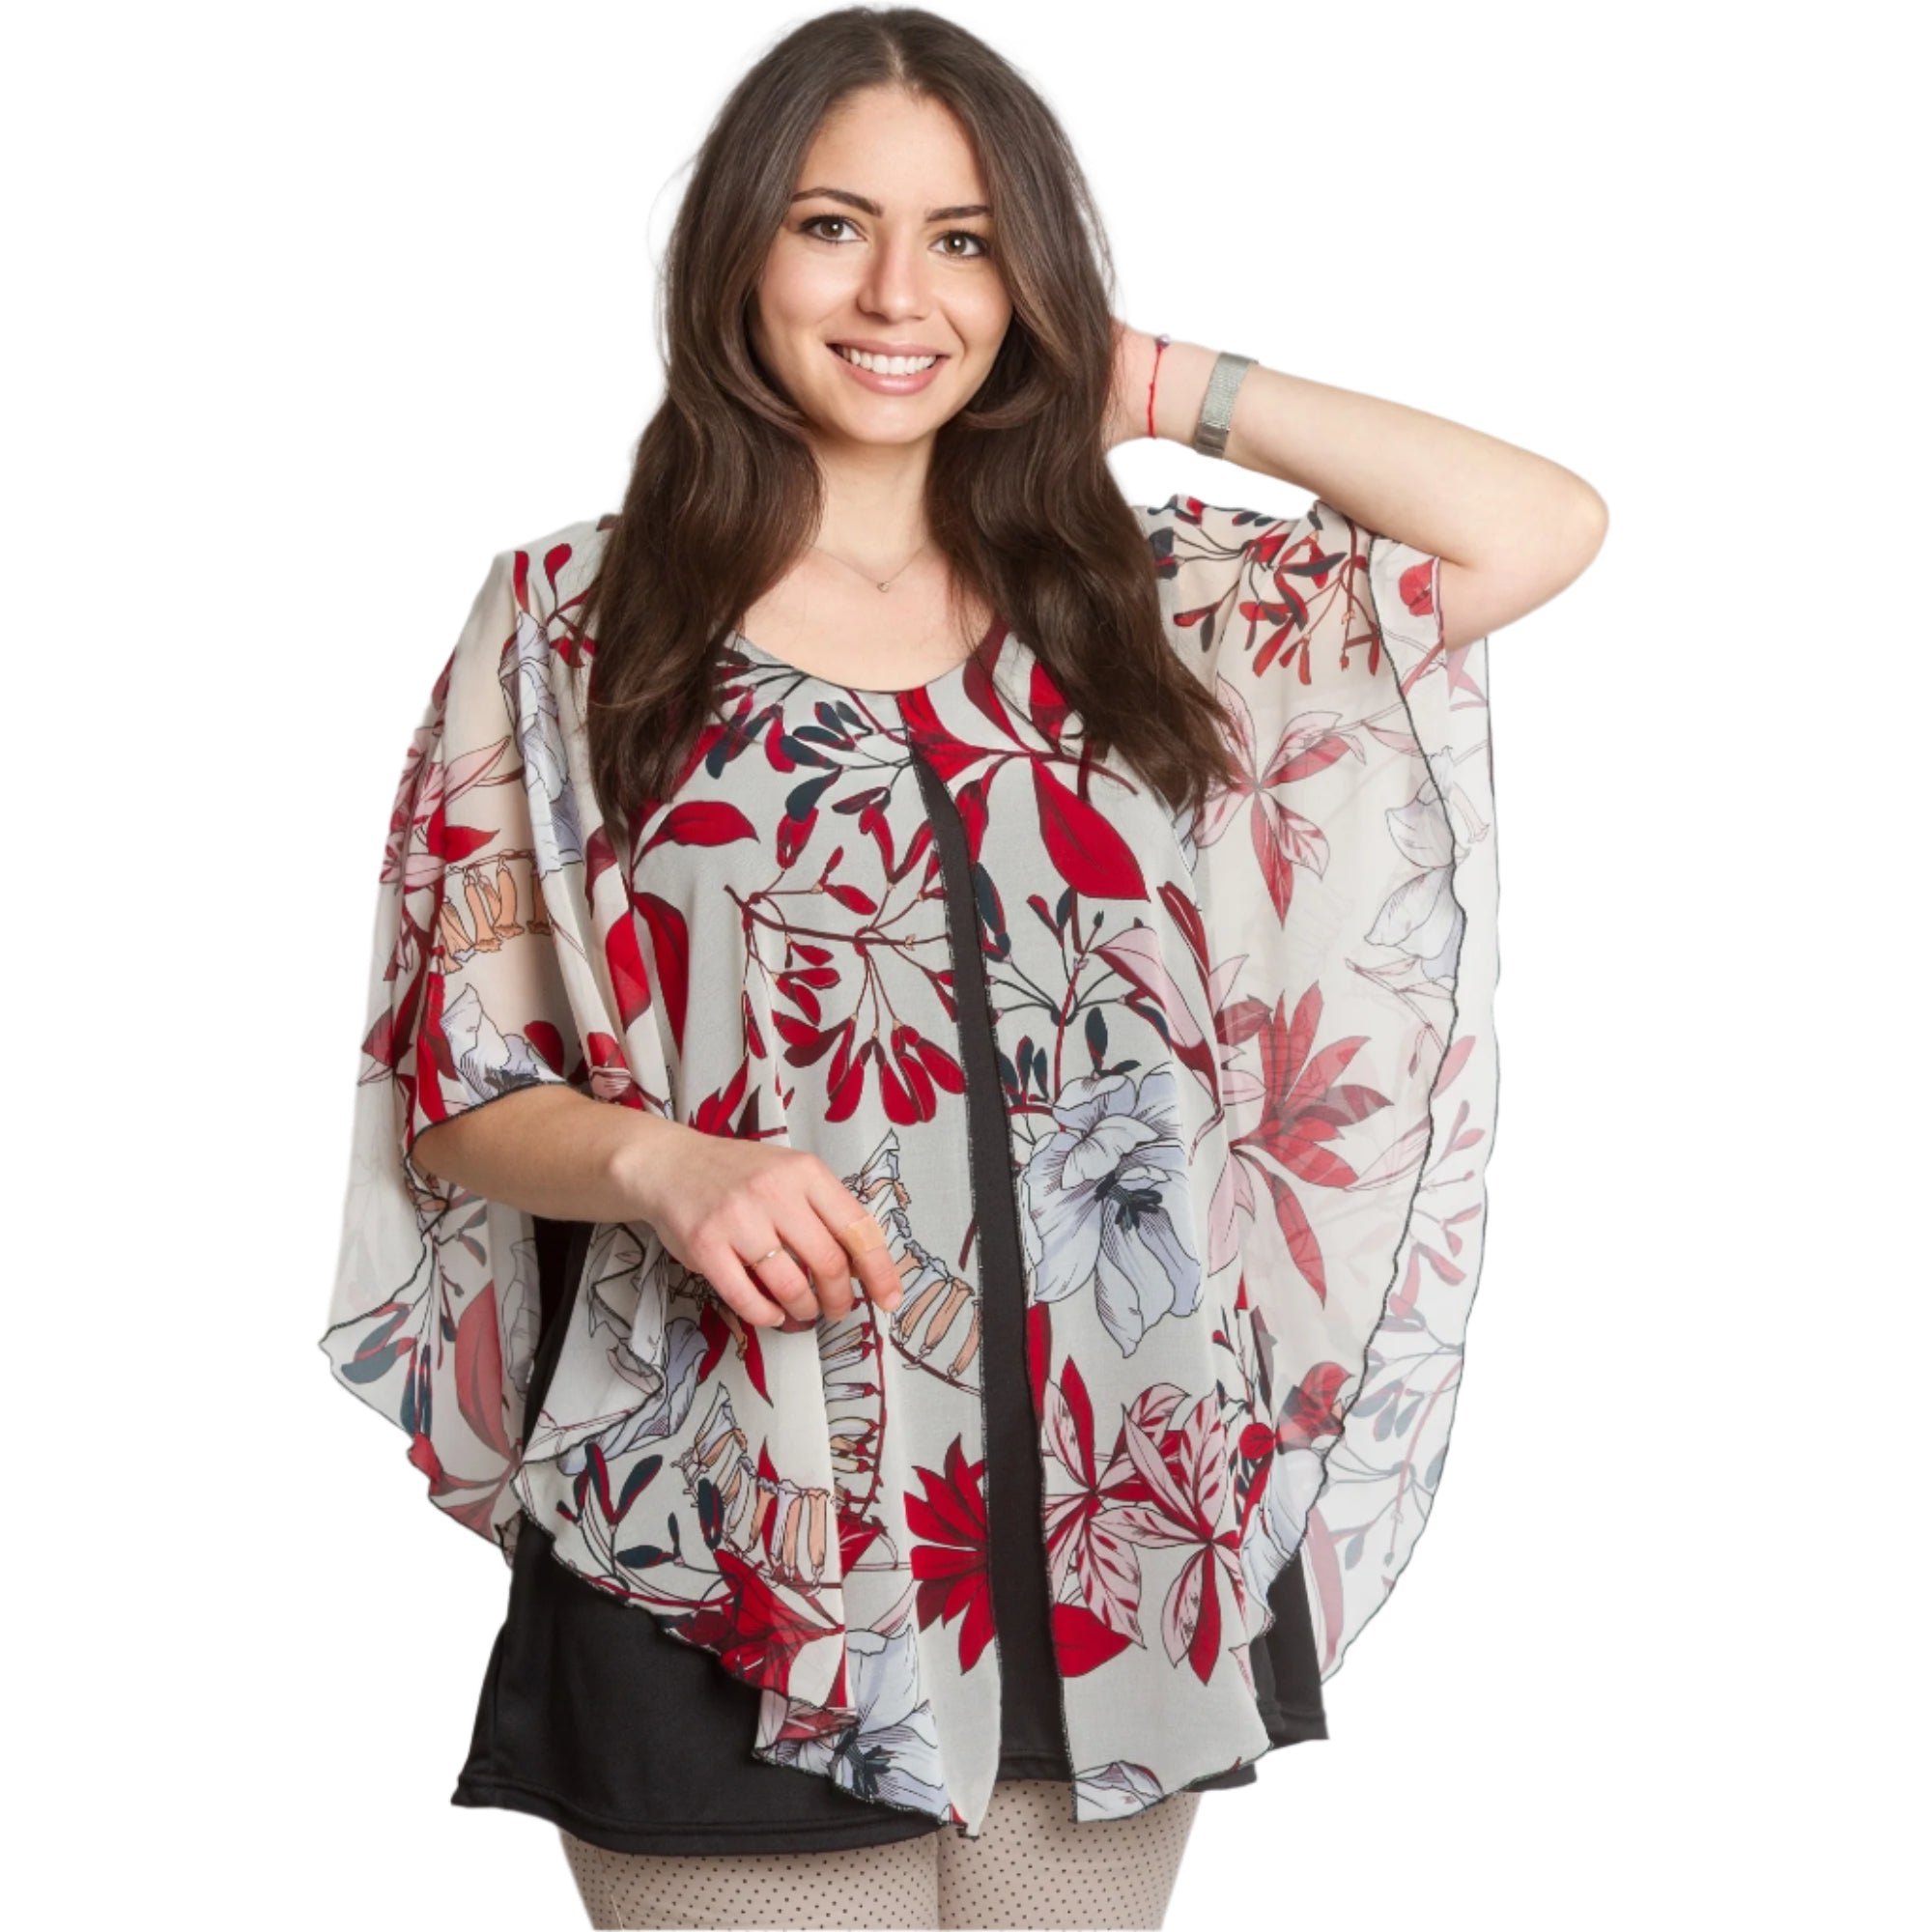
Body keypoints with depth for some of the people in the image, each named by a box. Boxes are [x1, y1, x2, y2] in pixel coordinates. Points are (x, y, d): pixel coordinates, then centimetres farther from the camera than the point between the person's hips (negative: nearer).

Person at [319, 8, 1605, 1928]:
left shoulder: (1144, 601, 9)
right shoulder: (571, 619, 2)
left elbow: (1544, 526, 1)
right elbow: (454, 1093, 1)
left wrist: (1157, 384, 3)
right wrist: (665, 1162, -19)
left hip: (1114, 1547, 3)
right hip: (733, 1571, -2)